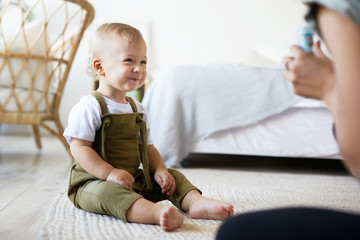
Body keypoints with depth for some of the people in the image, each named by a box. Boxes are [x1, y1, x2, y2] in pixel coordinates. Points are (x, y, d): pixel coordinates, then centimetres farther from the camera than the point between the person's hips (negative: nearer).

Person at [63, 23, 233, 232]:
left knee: (174, 177, 1)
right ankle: (157, 213, -59)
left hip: (136, 181, 8)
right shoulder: (90, 107, -12)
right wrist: (109, 173, -27)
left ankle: (196, 201, -23)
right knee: (109, 192, -38)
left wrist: (159, 170, -4)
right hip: (95, 182, -7)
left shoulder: (138, 109, 11)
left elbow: (147, 147, 15)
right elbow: (79, 148, -17)